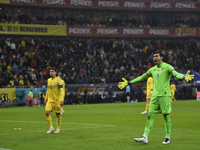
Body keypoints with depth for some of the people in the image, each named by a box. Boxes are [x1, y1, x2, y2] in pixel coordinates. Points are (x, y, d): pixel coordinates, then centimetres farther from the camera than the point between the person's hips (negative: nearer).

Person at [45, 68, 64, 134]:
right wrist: (46, 98, 22)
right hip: (50, 100, 5)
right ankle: (51, 127, 0)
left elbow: (61, 91, -13)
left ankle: (58, 129, 15)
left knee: (58, 114, 2)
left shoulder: (58, 80, -9)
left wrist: (61, 100, -21)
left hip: (57, 100, -5)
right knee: (47, 112, -10)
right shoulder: (49, 80, 12)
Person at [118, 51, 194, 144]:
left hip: (165, 95, -5)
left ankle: (168, 138, 8)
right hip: (155, 95, 5)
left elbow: (176, 74, -16)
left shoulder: (167, 67, -1)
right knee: (150, 115, -2)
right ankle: (145, 137, -5)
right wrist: (128, 83, 26)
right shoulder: (152, 69, 16)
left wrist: (184, 77, -37)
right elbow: (141, 78, 25)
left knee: (166, 116, -1)